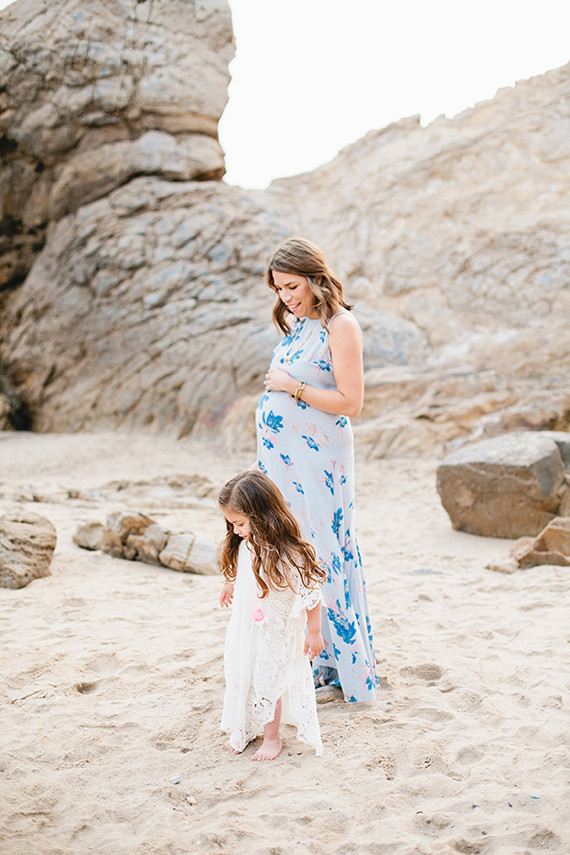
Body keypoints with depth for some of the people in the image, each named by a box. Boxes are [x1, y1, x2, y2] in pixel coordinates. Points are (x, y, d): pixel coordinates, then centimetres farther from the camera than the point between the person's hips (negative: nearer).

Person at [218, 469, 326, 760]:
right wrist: (230, 585, 34)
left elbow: (311, 593, -20)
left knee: (267, 682, 6)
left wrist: (314, 632, -12)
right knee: (241, 678, 16)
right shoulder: (245, 545, -8)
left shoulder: (289, 554, -29)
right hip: (244, 630, 6)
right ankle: (245, 730, 37)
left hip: (274, 634, -6)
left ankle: (272, 738, 26)